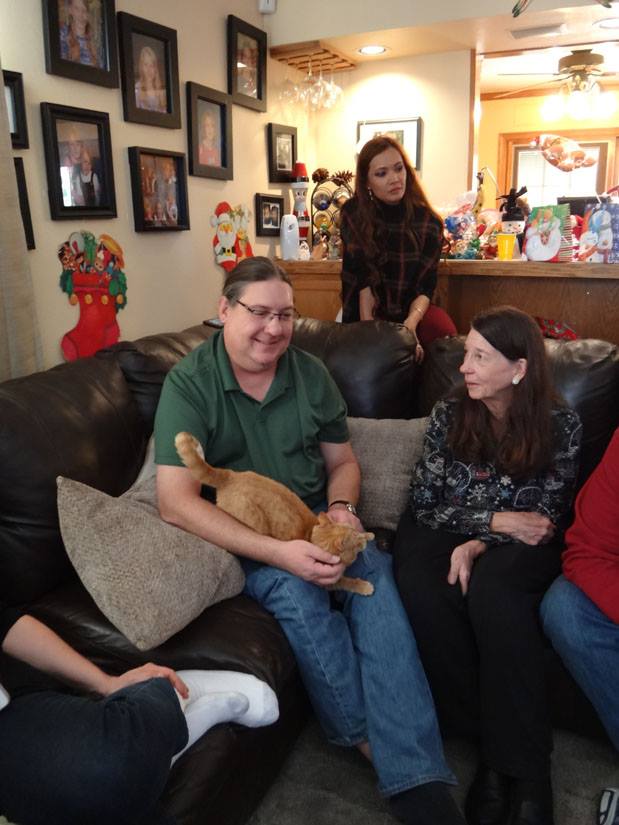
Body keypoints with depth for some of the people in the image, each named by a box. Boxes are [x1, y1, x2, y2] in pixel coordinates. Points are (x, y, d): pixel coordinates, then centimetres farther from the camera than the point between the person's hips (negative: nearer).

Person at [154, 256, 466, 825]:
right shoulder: (189, 383, -11)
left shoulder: (310, 373, 3)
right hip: (239, 538, -3)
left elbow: (343, 460, 13)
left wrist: (342, 507, -11)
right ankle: (374, 744, -12)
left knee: (375, 575, -25)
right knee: (295, 591, -32)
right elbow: (176, 501, -20)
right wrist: (278, 552, -28)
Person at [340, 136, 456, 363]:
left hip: (413, 309, 2)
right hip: (367, 312, -1)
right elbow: (363, 277, -14)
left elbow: (425, 287, -11)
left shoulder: (428, 221, -7)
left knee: (445, 333, -28)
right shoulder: (353, 214, -10)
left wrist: (410, 323, -31)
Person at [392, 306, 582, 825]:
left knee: (489, 588, -35)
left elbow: (547, 515, -5)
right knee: (422, 589, -31)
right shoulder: (448, 415, -1)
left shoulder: (560, 425, -4)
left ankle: (525, 765, -24)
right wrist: (497, 519, -15)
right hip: (446, 531, 2)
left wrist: (479, 543, -21)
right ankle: (487, 736, -16)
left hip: (517, 544, -1)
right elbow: (425, 503, -2)